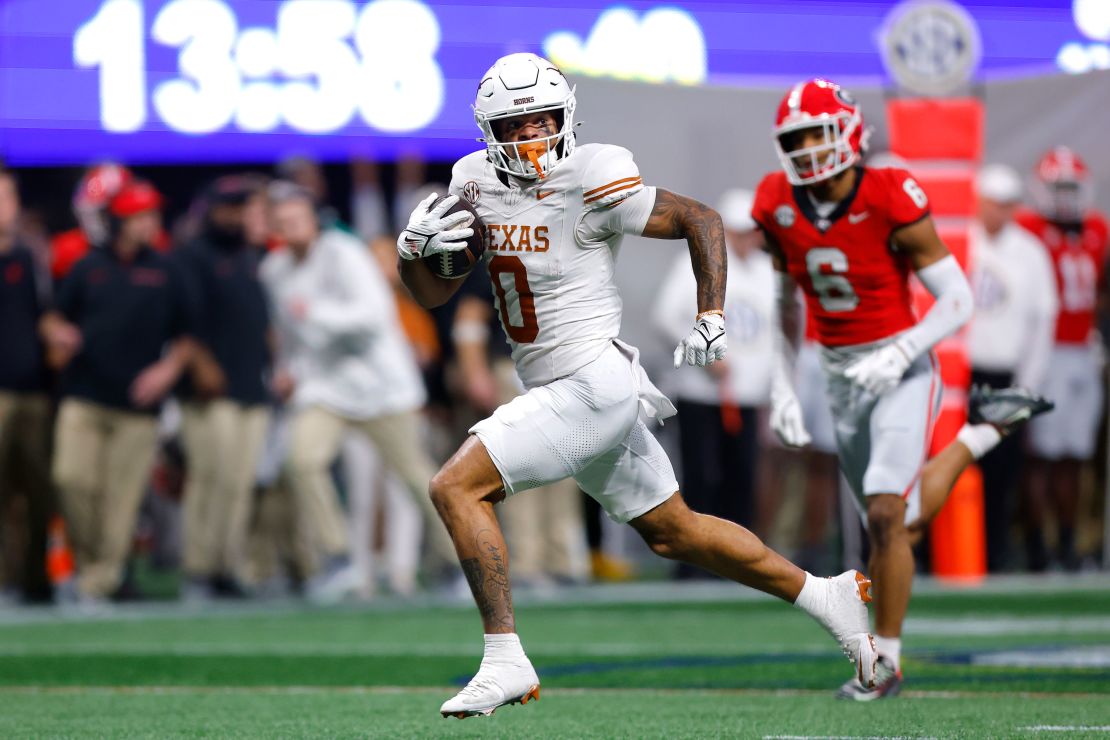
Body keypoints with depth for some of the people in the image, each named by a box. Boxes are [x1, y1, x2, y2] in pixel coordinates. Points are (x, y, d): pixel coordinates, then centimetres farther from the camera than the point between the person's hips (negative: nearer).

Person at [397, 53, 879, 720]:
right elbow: (434, 293, 13)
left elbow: (701, 219, -7)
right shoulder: (478, 184, 6)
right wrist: (415, 247, -8)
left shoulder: (588, 187, -15)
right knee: (674, 532, 17)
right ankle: (826, 596, 29)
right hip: (562, 392, 8)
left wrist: (712, 319, -12)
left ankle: (506, 663, -13)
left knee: (457, 488, -15)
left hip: (593, 385, -8)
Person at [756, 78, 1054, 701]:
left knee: (887, 516, -17)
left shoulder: (891, 201, -19)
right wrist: (785, 389, 6)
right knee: (904, 520, 12)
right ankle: (983, 434, 38)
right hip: (841, 378, 6)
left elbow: (958, 302, -15)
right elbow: (788, 304, 12)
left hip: (901, 370, -6)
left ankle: (886, 659, -2)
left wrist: (900, 353, -29)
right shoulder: (780, 208, -4)